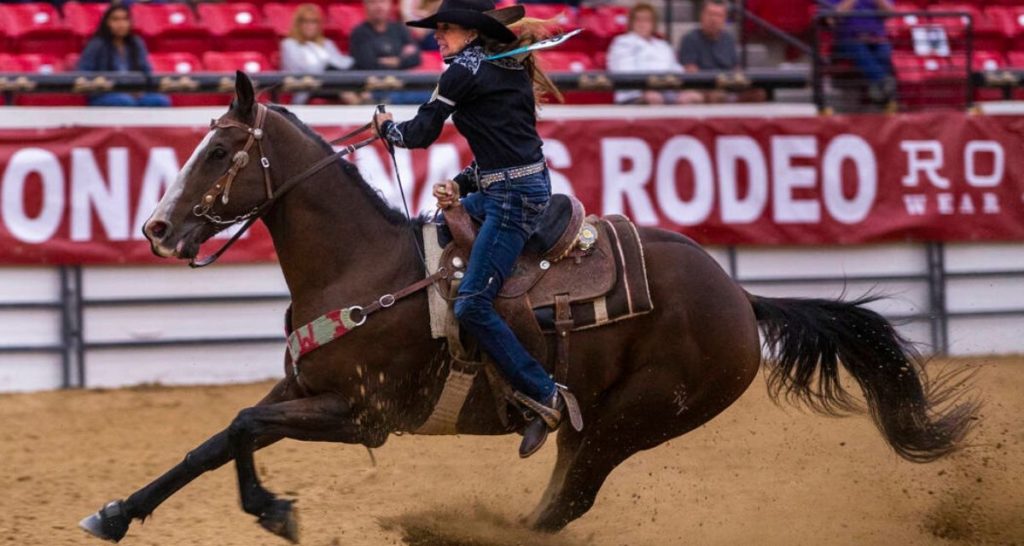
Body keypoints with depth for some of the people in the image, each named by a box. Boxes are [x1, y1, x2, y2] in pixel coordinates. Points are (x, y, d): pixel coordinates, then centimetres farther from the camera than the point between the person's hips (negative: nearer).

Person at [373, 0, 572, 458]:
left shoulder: (464, 69, -10)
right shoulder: (510, 68, 16)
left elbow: (421, 134, -4)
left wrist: (387, 128, 17)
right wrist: (461, 185, 11)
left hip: (512, 196, -10)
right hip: (503, 187, 10)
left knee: (471, 305, -15)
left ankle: (543, 396, -14)